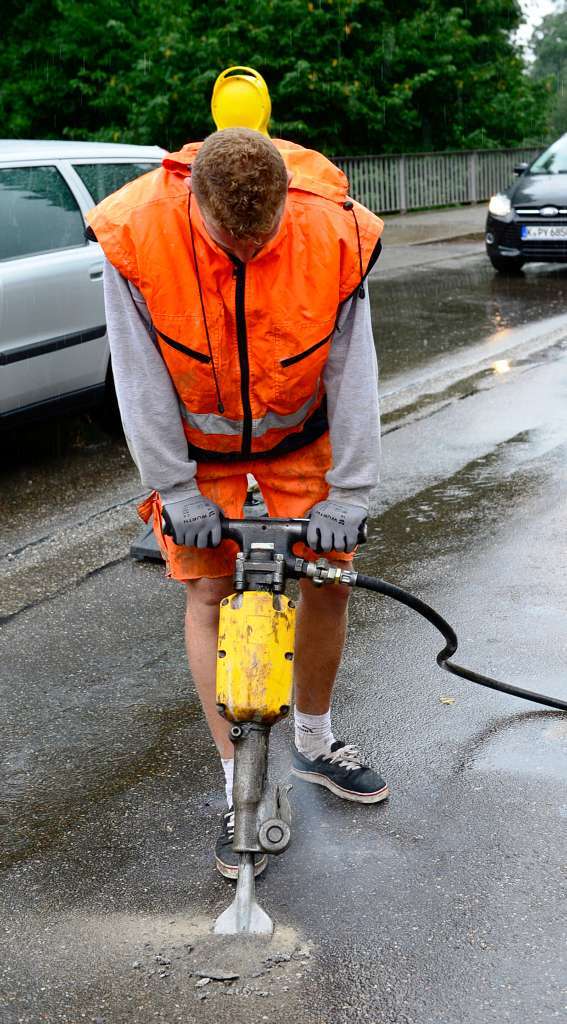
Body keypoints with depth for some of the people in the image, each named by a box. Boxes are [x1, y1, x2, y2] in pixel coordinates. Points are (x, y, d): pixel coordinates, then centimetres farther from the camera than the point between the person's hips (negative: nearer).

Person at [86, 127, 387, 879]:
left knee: (329, 580, 4)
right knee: (209, 595, -4)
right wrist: (176, 489, -16)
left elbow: (352, 377, -16)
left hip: (299, 439, 2)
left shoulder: (336, 237, -26)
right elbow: (142, 382, -18)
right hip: (196, 446, -1)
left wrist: (347, 492, -14)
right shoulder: (136, 238, -28)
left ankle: (315, 744, 30)